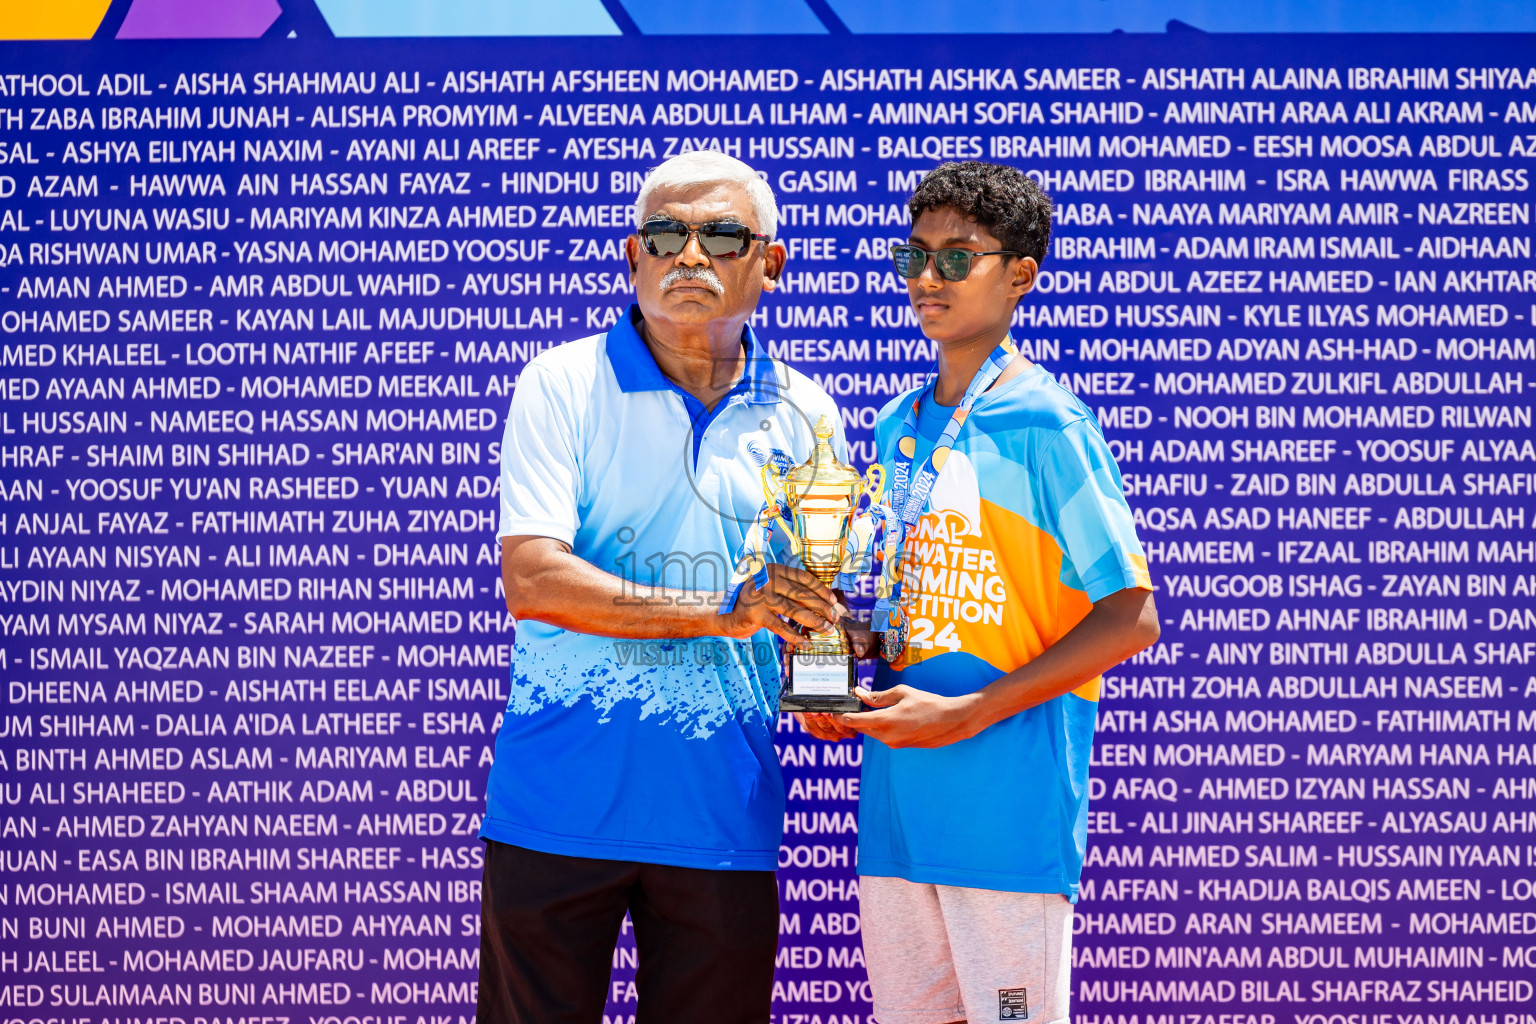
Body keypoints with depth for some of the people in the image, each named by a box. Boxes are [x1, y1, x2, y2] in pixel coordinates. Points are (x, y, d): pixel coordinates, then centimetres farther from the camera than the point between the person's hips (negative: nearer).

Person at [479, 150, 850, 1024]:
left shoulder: (801, 414, 9)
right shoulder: (563, 385, -3)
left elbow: (817, 596, 16)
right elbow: (532, 580, -15)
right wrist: (717, 610, -21)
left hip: (723, 813, 3)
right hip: (560, 807, -3)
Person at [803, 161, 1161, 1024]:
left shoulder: (1043, 422, -9)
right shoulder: (898, 427, 14)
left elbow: (1130, 618, -12)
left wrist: (968, 713, -16)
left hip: (1009, 810, -7)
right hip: (896, 801, 7)